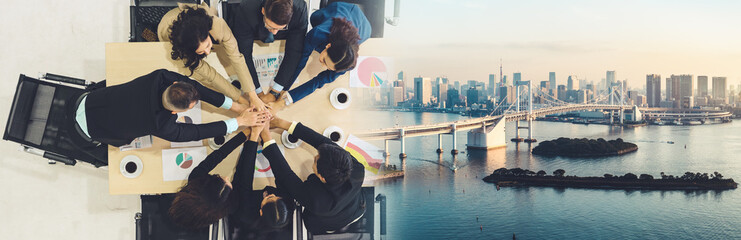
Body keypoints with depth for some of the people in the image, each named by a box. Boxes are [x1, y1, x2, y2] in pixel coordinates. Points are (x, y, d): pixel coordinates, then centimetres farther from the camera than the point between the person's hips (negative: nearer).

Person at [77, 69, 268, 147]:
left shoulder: (161, 77, -29)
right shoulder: (162, 128, -40)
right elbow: (198, 132, -28)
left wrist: (238, 107, -18)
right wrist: (240, 121, -27)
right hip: (89, 127, -4)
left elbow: (198, 87, -19)